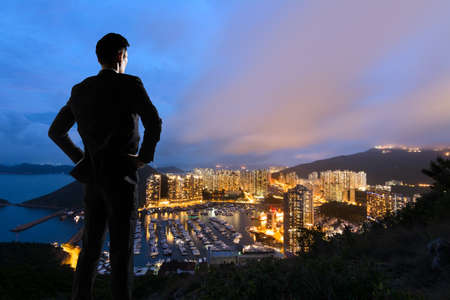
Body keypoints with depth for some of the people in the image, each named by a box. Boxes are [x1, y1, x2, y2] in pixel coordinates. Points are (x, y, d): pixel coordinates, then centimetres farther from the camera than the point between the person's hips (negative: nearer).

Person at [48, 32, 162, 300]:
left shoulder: (80, 90, 13)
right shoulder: (130, 84, -7)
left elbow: (56, 132, 19)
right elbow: (154, 122, -25)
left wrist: (81, 159, 18)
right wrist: (145, 157, -12)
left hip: (94, 179, 6)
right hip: (120, 178, -6)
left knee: (91, 248, 15)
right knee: (122, 250, 0)